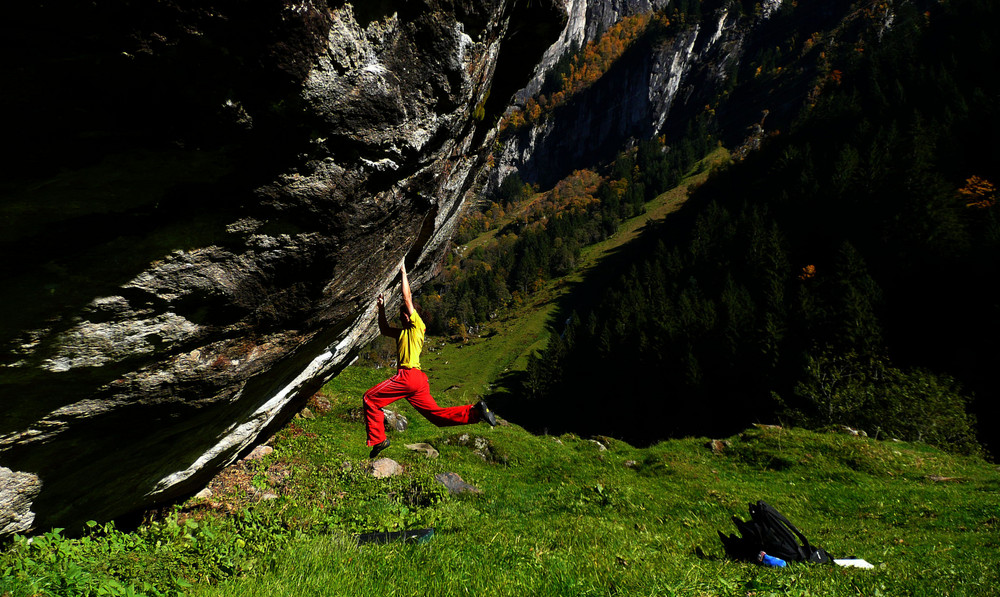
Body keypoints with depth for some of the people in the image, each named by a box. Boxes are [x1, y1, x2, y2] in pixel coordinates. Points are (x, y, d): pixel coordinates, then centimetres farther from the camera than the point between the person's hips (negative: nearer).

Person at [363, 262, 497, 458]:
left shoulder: (417, 326, 3)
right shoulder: (403, 332, 27)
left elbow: (407, 299, -2)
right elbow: (384, 330, 40)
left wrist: (403, 273, 5)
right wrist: (381, 308, 30)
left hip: (408, 376, -9)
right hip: (417, 380, 9)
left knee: (370, 399, -3)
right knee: (436, 414, 5)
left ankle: (377, 439, -3)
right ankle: (475, 411, -1)